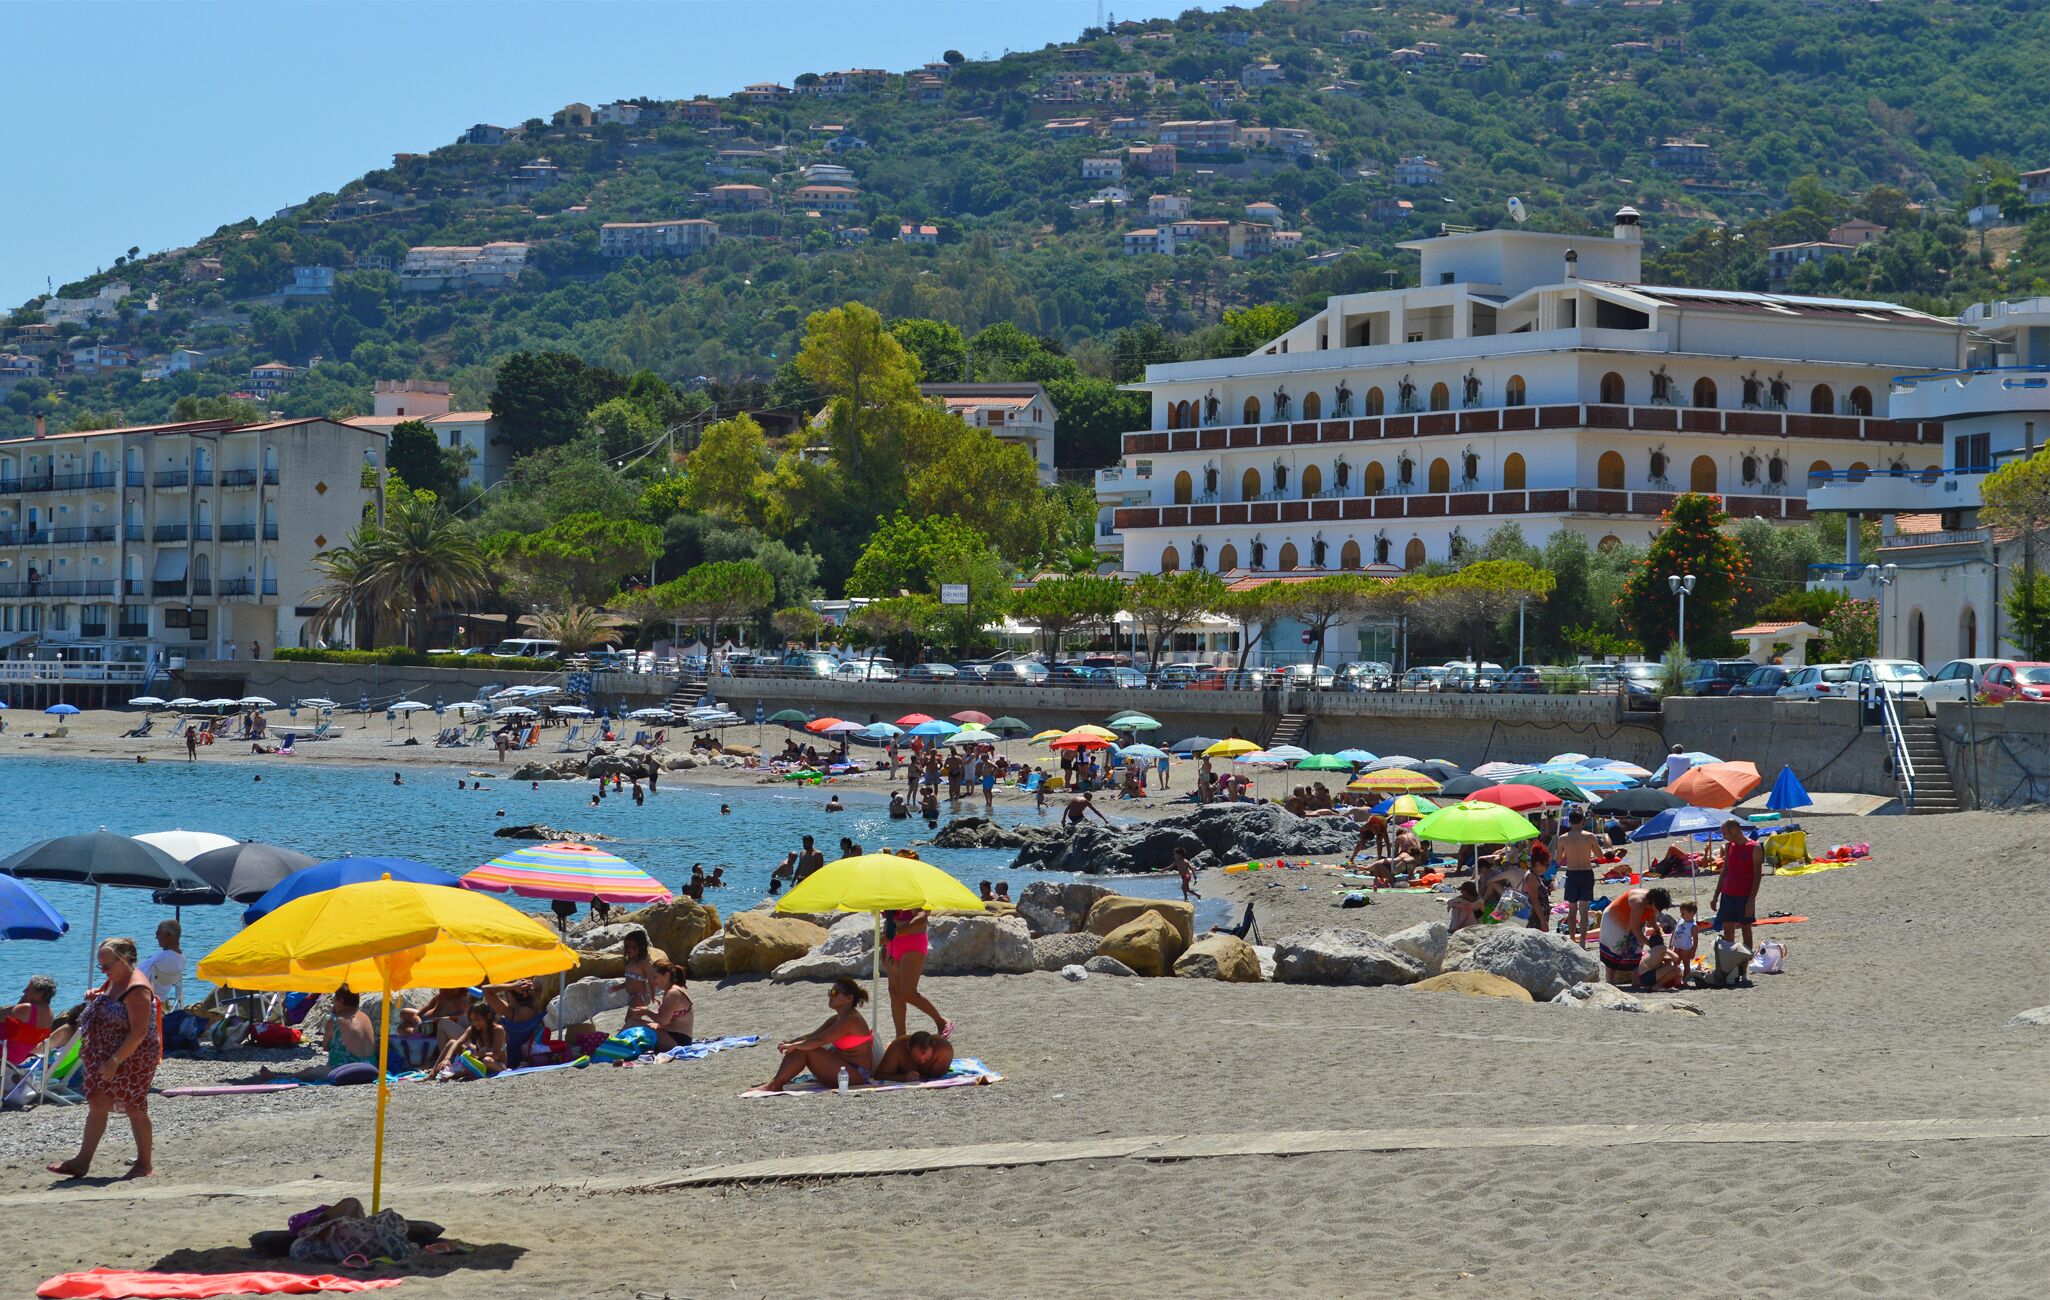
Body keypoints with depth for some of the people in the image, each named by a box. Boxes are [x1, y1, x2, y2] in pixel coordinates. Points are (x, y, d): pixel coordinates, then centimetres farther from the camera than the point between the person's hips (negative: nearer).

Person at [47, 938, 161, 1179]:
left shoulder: (136, 989, -20)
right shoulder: (113, 982, 10)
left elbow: (139, 1032, -26)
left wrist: (115, 1061, -28)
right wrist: (94, 999, 5)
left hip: (131, 1059, -9)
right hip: (105, 1058, 9)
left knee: (134, 1109, 1)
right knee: (97, 1105, 6)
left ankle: (145, 1164, 13)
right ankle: (82, 1161, 7)